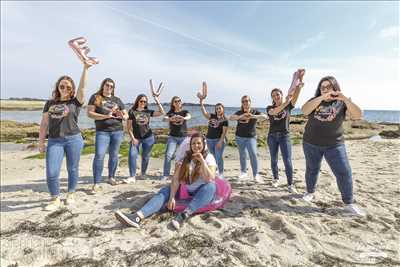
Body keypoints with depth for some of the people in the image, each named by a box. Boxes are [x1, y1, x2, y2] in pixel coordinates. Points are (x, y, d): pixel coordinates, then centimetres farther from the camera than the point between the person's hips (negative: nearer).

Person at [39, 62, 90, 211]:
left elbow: (82, 86, -11)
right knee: (51, 172, -3)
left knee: (72, 169, 8)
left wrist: (85, 68, -19)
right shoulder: (50, 103, 12)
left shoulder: (75, 102, 3)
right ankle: (55, 200, 15)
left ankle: (71, 194, 28)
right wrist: (41, 142, 10)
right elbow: (44, 123, 13)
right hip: (54, 141, 2)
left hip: (73, 139, -2)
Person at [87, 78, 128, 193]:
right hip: (102, 132, -3)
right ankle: (96, 183, -2)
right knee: (99, 155, -9)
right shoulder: (95, 97, 5)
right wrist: (106, 116, -16)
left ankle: (111, 177, 25)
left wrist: (122, 116, -9)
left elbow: (126, 115, 15)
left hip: (118, 131, 3)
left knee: (114, 155, 9)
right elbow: (89, 113, -4)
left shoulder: (117, 100, 14)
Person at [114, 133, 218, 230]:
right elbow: (176, 179, -10)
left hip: (202, 193, -2)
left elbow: (210, 180, -21)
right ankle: (137, 217, -40)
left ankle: (184, 215, -44)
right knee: (165, 191, -20)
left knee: (211, 186, -34)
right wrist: (172, 197, -23)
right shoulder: (185, 157, -1)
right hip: (185, 191, 3)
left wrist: (202, 161, -29)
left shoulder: (209, 157, -8)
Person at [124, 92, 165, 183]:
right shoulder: (132, 111, -2)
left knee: (145, 156, 10)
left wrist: (158, 102, -4)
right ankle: (132, 177, -7)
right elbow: (128, 127, -2)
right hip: (136, 138, -1)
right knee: (132, 155, -14)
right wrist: (133, 138, -9)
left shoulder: (148, 111, 5)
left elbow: (162, 113, 2)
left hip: (148, 138, 2)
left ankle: (143, 174, 29)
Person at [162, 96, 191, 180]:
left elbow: (189, 116, -16)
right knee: (168, 155, -9)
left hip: (183, 137, 0)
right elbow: (165, 118, -12)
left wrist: (184, 118, -40)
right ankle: (165, 175, -2)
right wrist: (170, 119, -37)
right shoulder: (170, 112, 7)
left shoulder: (185, 112, 6)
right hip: (172, 137, 0)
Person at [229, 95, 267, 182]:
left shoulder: (255, 112, -3)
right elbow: (231, 118, -17)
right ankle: (243, 172, 30)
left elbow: (265, 116, -18)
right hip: (240, 137, 2)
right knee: (242, 155, 13)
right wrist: (241, 116, -35)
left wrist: (253, 116, -35)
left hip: (251, 137, -2)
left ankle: (256, 175, -6)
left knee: (253, 154, -15)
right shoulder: (239, 112, -1)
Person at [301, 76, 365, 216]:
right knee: (312, 169, 14)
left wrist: (345, 99, -27)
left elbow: (358, 115, -15)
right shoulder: (315, 101, 1)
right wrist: (322, 97, -30)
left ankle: (349, 203, 12)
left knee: (344, 173, -3)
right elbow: (304, 110, -20)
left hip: (335, 145, 0)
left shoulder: (341, 103, 0)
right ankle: (310, 192, 35)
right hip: (311, 144, 1)